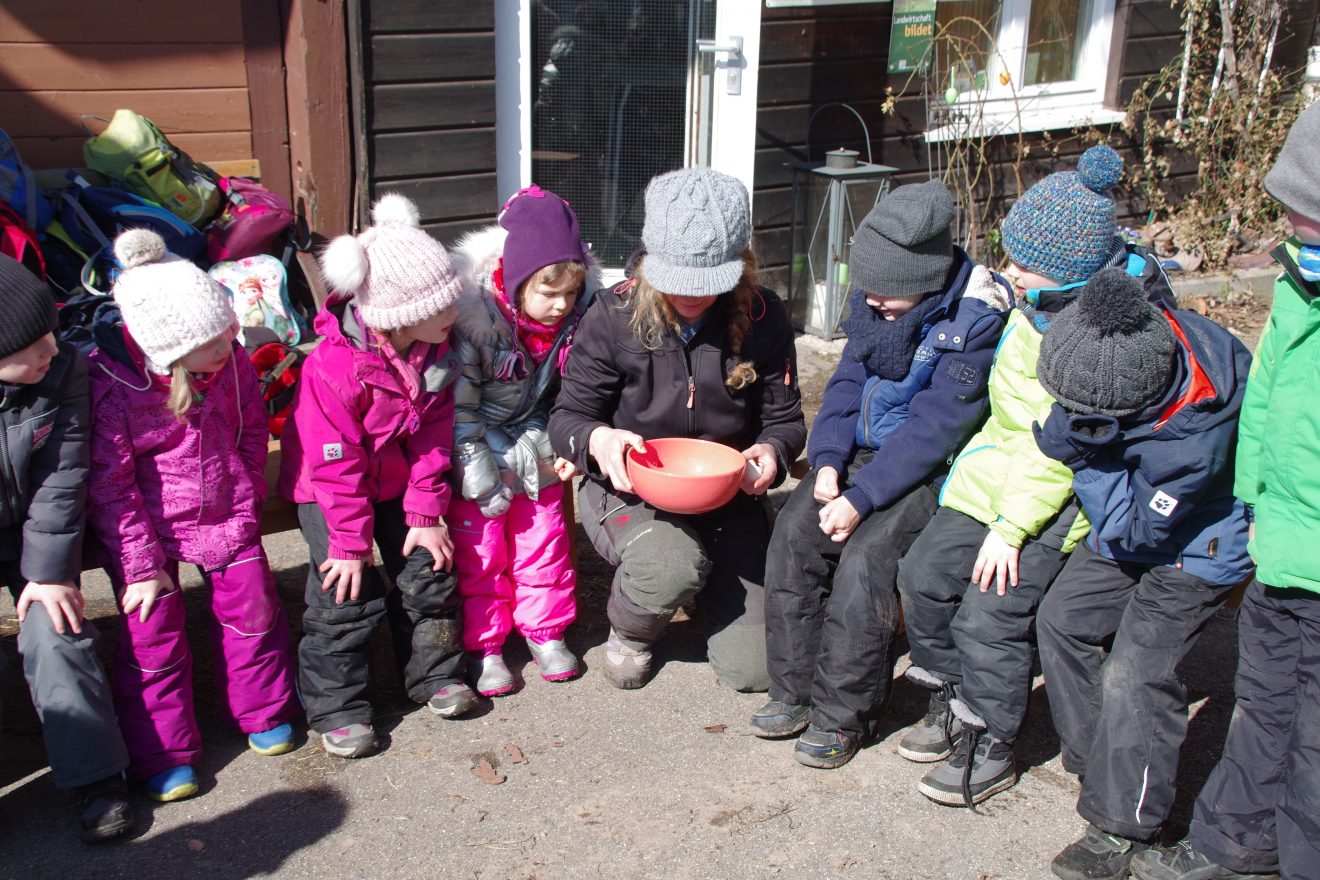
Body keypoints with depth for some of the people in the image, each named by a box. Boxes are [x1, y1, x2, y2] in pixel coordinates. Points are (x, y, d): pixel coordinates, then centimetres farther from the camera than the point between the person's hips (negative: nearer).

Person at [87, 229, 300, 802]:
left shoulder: (229, 361, -13)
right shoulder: (109, 388, -25)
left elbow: (251, 428, 5)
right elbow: (110, 487, -18)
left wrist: (249, 499, 8)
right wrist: (142, 563, -15)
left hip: (226, 515, 4)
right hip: (146, 526, -4)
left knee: (252, 609, 11)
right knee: (152, 632, 1)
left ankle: (264, 713, 34)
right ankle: (162, 753, 18)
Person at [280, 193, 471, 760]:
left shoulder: (434, 351, -12)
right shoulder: (335, 366, -31)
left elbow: (432, 436, -4)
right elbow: (335, 463, -24)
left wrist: (426, 513, -6)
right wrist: (350, 541, -19)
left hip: (398, 482, 6)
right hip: (329, 490, -5)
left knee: (428, 573, 6)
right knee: (347, 596, -7)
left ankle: (435, 674, 26)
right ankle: (336, 707, 9)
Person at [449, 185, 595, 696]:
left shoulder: (573, 321, -11)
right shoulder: (472, 320, -25)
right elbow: (459, 408, -19)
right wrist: (481, 478, -18)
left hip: (535, 452, 4)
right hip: (479, 457, -4)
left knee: (544, 543, 12)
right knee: (480, 554, 4)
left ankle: (546, 631, 30)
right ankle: (484, 644, 19)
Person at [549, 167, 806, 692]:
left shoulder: (762, 319, -10)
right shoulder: (615, 315, -14)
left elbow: (785, 418, 0)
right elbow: (567, 417, -8)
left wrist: (771, 451, -25)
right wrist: (596, 439, -33)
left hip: (728, 496, 2)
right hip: (627, 490, -2)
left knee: (752, 669, -4)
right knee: (674, 569, -37)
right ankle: (629, 631, 1)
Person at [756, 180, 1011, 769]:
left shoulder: (975, 321, -20)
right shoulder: (874, 300, 0)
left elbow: (932, 429, -23)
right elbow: (848, 379, 6)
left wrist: (863, 498, -26)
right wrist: (828, 460, -9)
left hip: (934, 471, -6)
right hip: (867, 452, 7)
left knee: (865, 556, -26)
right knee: (794, 531, -13)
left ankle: (843, 715, -9)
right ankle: (794, 691, -1)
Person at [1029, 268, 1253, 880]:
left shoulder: (1191, 438, -43)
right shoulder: (1136, 334, -27)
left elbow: (1133, 531, -29)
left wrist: (1082, 447, -35)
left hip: (1196, 546, -8)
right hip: (1133, 509, 8)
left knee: (1134, 673, -15)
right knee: (1062, 617, 12)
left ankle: (1122, 828, 1)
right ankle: (1092, 759, 29)